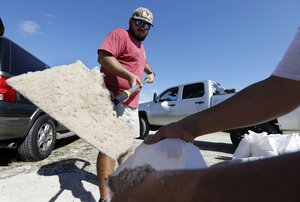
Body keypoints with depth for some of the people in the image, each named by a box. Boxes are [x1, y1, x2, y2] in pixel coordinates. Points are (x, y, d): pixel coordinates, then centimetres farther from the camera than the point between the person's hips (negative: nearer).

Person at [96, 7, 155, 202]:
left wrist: (150, 72, 30)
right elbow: (103, 56, -20)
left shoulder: (140, 46, 24)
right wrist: (129, 75, -29)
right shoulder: (120, 34, -3)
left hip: (132, 103, 10)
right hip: (115, 98, -10)